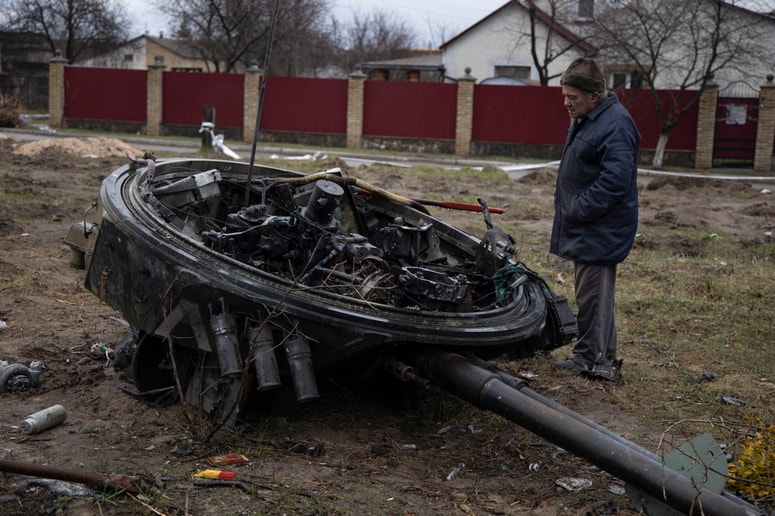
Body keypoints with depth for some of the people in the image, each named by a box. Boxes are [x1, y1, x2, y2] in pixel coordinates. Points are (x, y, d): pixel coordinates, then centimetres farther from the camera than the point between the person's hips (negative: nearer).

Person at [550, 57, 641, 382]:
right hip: (584, 227, 10)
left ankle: (602, 362, 3)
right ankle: (587, 356, 25)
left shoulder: (615, 125, -19)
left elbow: (614, 182, -26)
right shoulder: (585, 120, 14)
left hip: (600, 233, -10)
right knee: (587, 294, 16)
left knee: (594, 296, -6)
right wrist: (569, 213, 16)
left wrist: (576, 212, -20)